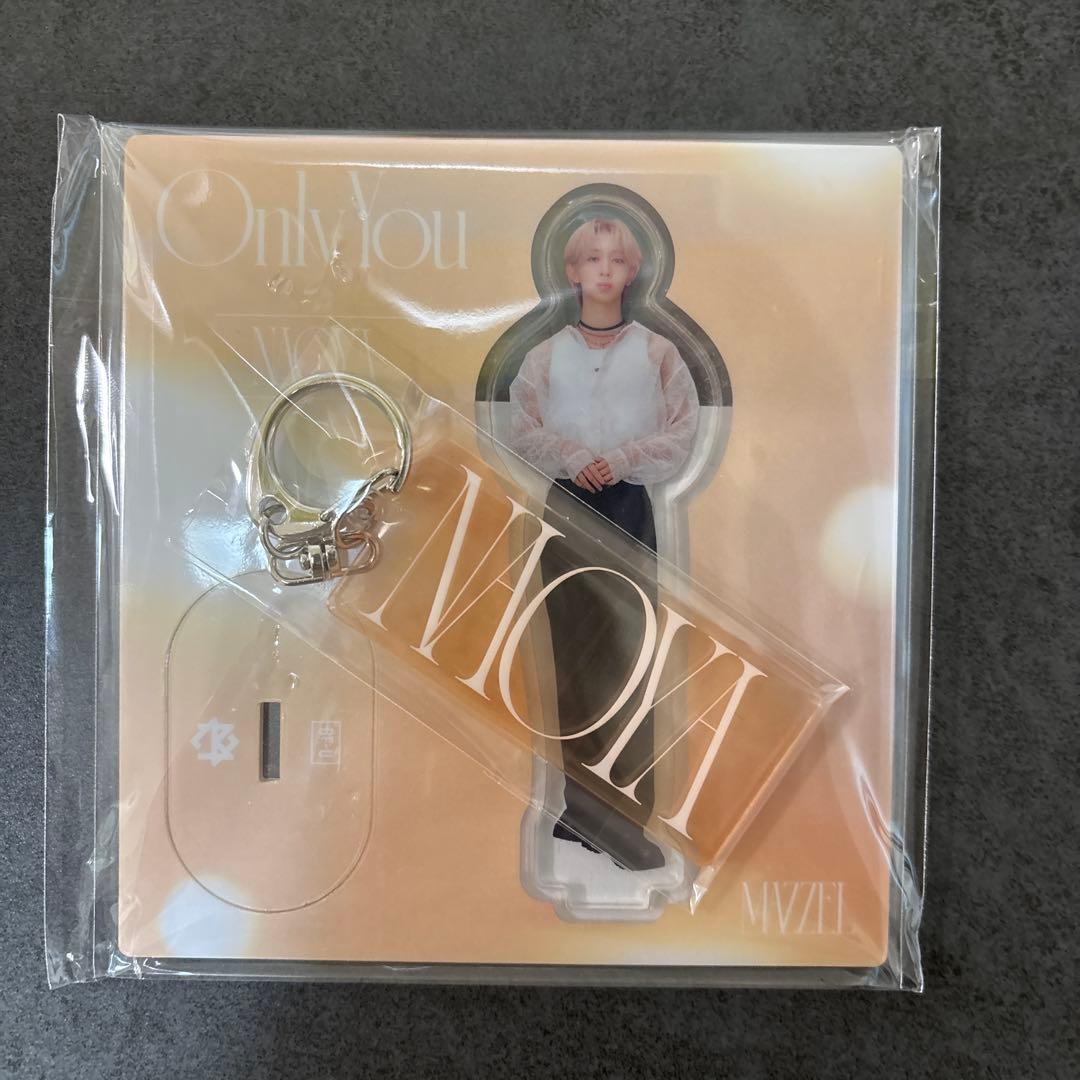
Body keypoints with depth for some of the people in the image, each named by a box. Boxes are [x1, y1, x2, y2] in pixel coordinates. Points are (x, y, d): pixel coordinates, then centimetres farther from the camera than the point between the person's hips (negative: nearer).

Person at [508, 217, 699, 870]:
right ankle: (580, 799, 16)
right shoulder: (547, 354, 7)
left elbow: (684, 433, 0)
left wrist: (622, 459, -12)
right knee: (571, 640, 4)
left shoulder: (657, 352, 4)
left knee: (625, 641, -4)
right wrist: (570, 456, -13)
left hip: (628, 502, -1)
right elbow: (523, 428, 3)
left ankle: (622, 803, 7)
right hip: (567, 502, 1)